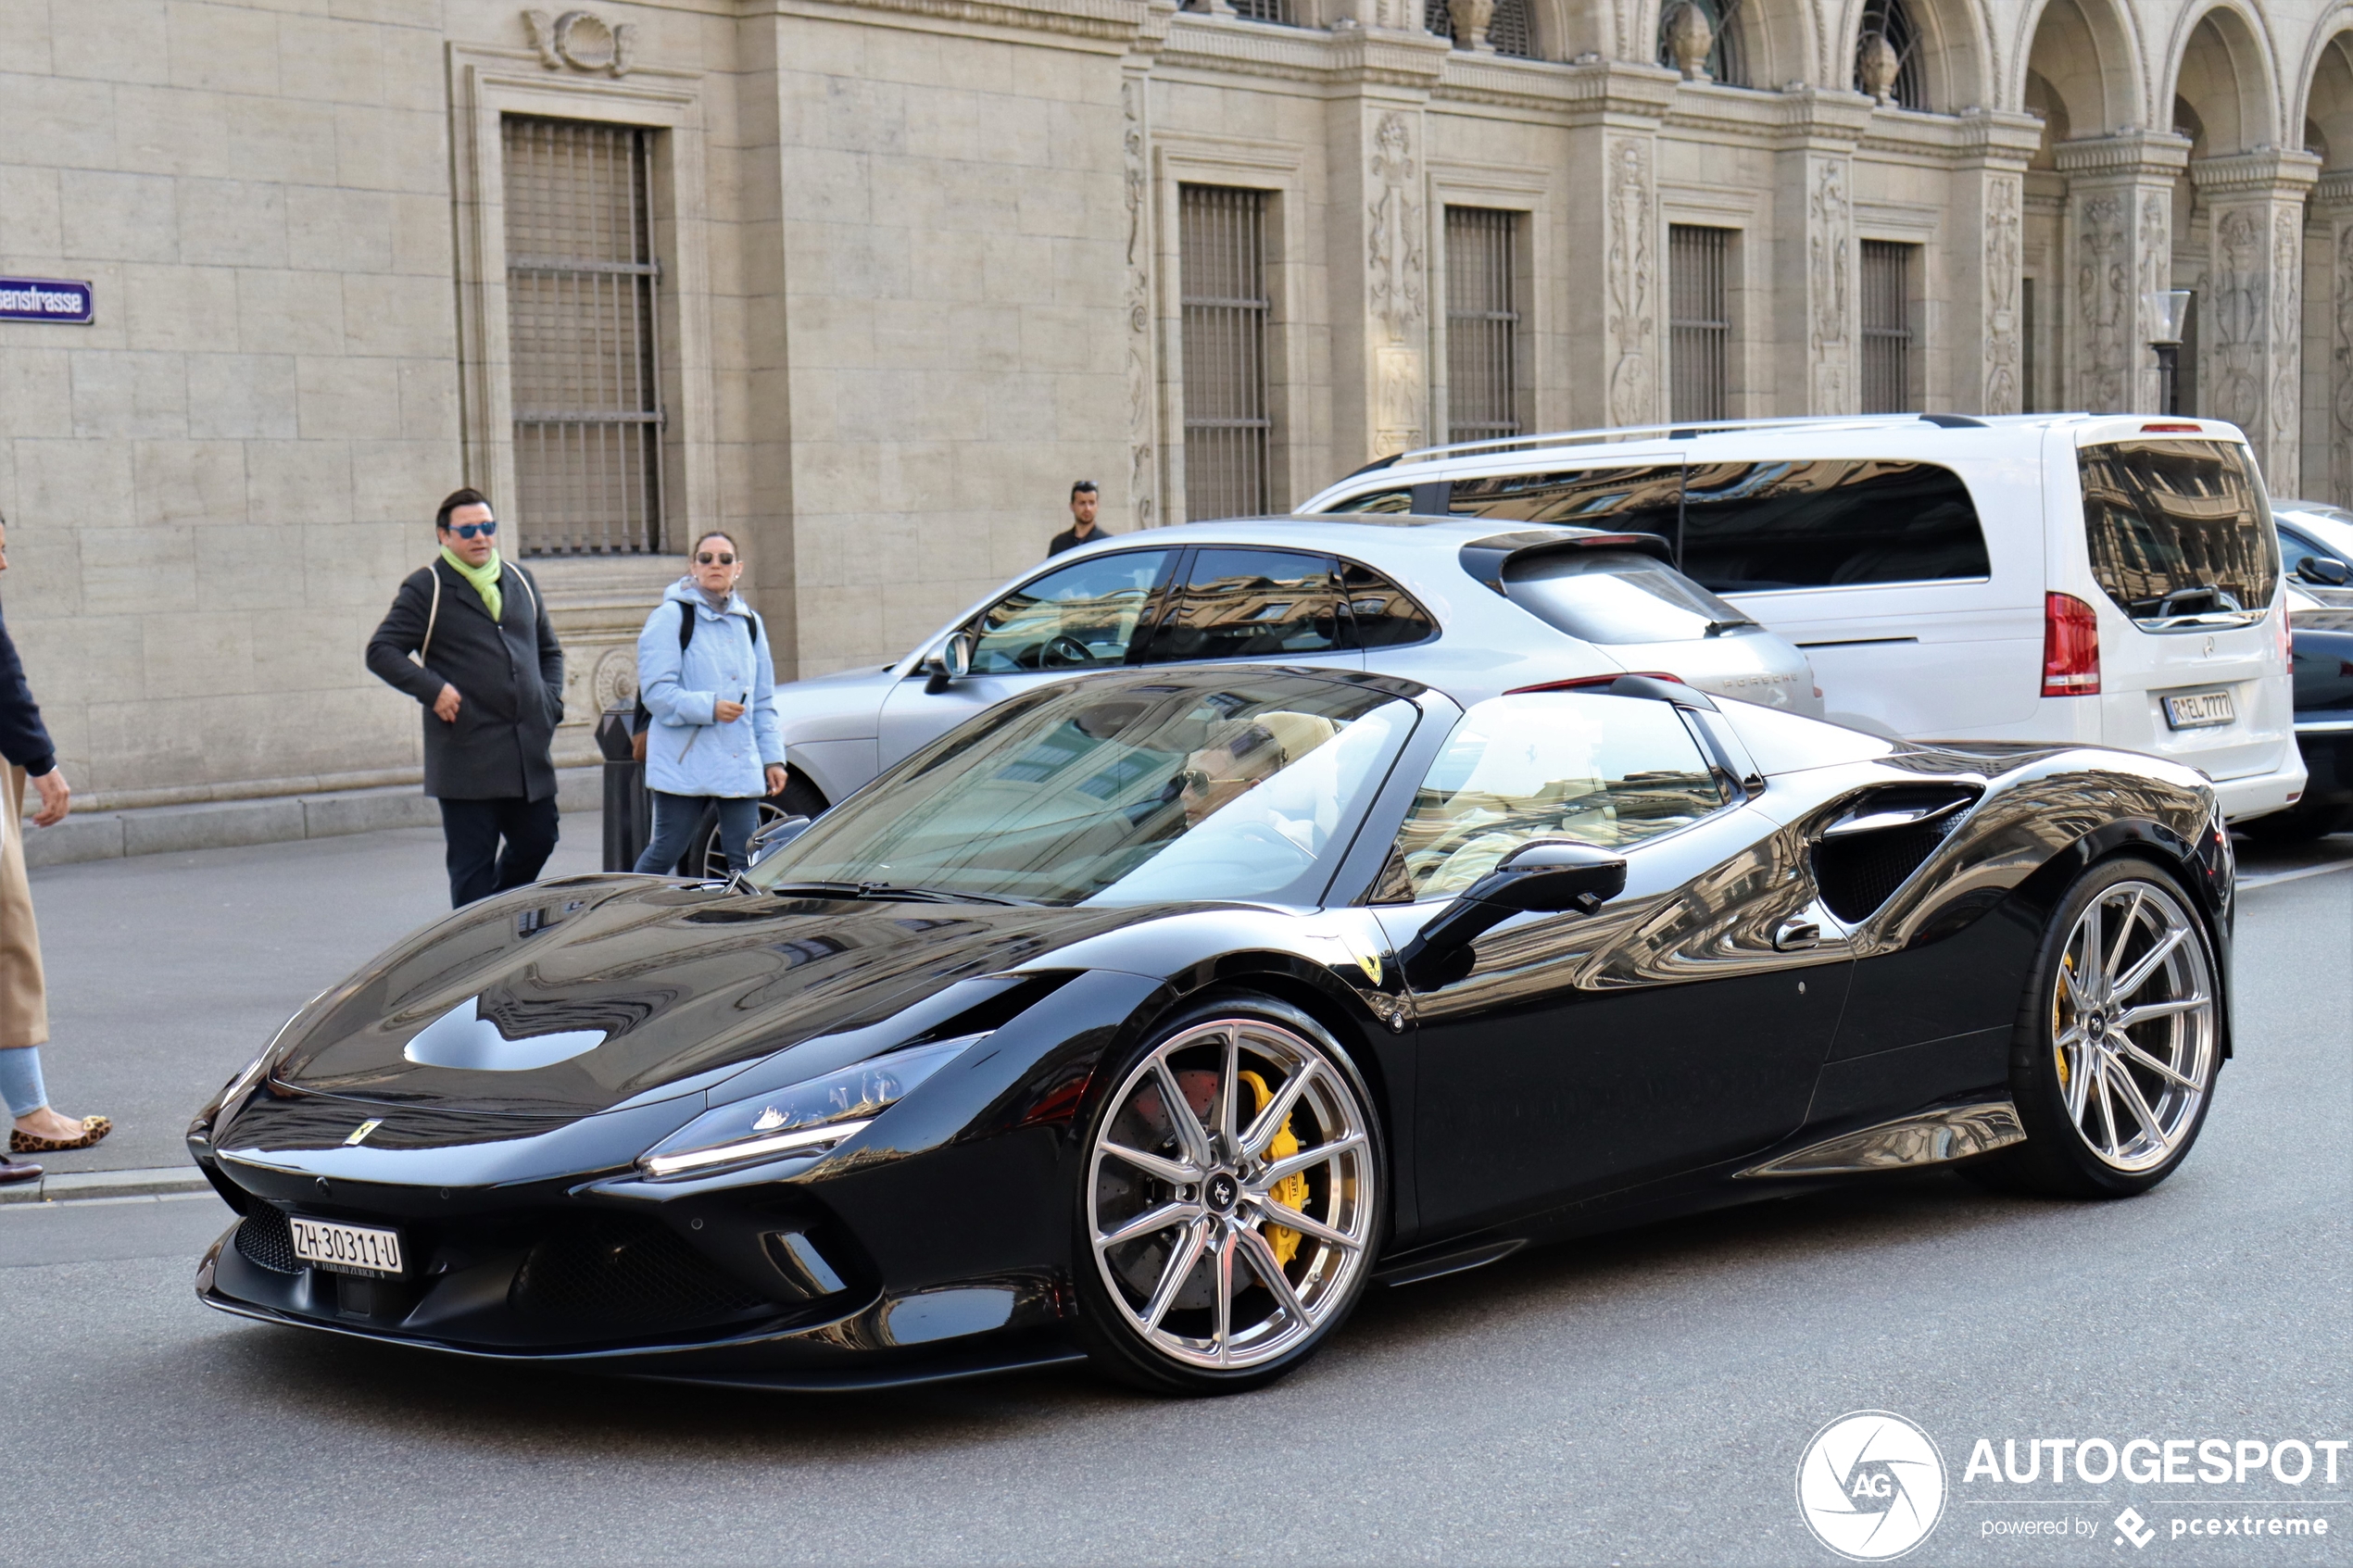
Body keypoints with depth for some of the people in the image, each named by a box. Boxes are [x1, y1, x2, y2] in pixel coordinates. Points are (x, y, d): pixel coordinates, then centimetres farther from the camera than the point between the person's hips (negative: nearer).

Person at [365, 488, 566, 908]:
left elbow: (549, 650, 26)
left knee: (537, 842, 10)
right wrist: (432, 690, -16)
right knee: (472, 865, -1)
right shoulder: (427, 589, -1)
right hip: (466, 757, -5)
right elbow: (381, 651, -6)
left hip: (529, 753, 5)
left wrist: (551, 701, 10)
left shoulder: (521, 582, 16)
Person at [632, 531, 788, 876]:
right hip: (684, 765, -5)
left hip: (740, 766, 5)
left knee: (746, 860, -2)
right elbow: (655, 692, -11)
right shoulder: (670, 617, -2)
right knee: (666, 852, -1)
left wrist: (772, 757, 10)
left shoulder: (749, 623, 17)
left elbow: (763, 702, 19)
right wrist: (709, 708, -23)